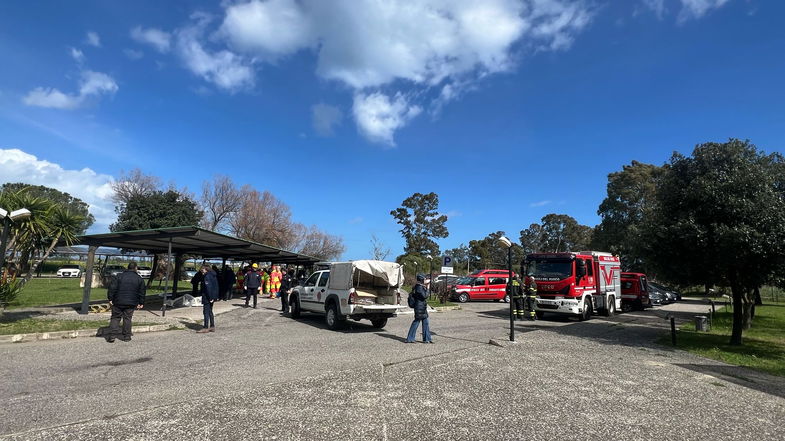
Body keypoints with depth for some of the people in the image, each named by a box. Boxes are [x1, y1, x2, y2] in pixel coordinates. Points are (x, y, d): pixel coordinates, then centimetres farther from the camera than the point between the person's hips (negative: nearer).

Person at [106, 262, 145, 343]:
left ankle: (112, 335, 4)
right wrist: (141, 303, 12)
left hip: (118, 302, -1)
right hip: (131, 303, 1)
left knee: (115, 318, 10)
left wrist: (110, 299, 1)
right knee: (127, 318, 9)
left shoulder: (119, 276, -1)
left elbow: (112, 288, -5)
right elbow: (142, 292, 6)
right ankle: (126, 336, 12)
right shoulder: (139, 279, 2)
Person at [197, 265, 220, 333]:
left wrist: (210, 298, -21)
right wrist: (215, 297, 15)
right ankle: (212, 327, 19)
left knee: (206, 312, -5)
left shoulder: (207, 276, -15)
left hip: (207, 297, -10)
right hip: (212, 297, 10)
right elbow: (216, 287, 15)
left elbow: (208, 287, -21)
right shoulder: (213, 275, 13)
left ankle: (206, 328, -3)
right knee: (210, 311, 15)